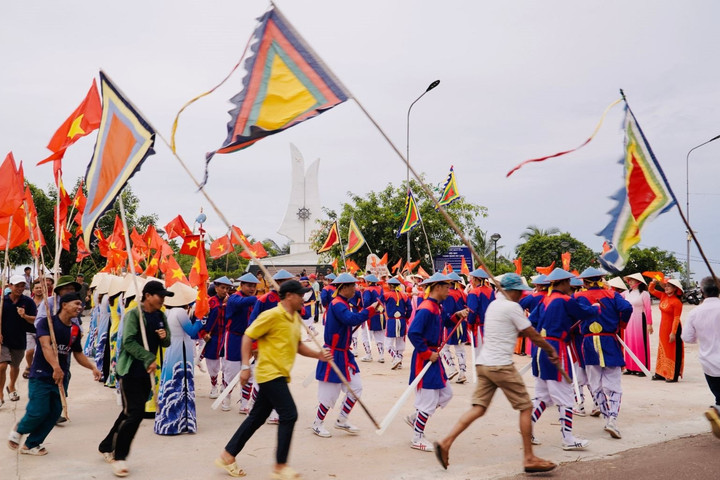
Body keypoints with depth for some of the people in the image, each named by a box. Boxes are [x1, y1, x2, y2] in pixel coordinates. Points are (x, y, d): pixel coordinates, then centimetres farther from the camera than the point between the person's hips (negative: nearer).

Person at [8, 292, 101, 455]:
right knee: (39, 411, -9)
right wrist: (56, 367, -42)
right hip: (41, 375, -6)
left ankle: (31, 444, 22)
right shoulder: (47, 322, -12)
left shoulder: (75, 329, 6)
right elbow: (46, 345, -27)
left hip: (61, 377, 6)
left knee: (55, 413, 5)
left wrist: (92, 367, -3)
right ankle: (19, 430, 24)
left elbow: (78, 354, 14)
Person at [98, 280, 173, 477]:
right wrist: (149, 359, -28)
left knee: (130, 412, 15)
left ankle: (107, 446, 34)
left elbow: (166, 343, 13)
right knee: (135, 412, -12)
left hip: (146, 372, 7)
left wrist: (165, 337, -11)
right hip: (129, 370, -7)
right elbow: (129, 342, -22)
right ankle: (118, 457, 1)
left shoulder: (161, 316, 7)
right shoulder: (133, 314, -14)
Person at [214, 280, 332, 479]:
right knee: (289, 415, -10)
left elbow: (297, 345, 20)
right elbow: (248, 337, -12)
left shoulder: (295, 318, 12)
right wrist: (246, 366, -16)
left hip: (279, 375, 9)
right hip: (270, 373, -9)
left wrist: (317, 354, 5)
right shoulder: (272, 315, -14)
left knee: (257, 418, 13)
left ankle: (227, 455, 24)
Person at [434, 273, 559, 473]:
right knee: (526, 407, 4)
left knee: (478, 408, 7)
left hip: (484, 363, 8)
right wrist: (551, 350, 9)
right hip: (501, 365, -8)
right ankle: (529, 458, 9)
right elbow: (533, 335, -4)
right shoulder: (513, 307, -10)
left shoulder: (493, 305, 17)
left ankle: (445, 443, -3)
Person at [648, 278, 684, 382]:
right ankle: (661, 373, 23)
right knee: (663, 349, 14)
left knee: (673, 352, -1)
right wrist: (654, 282, -3)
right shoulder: (663, 296, 3)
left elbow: (676, 319, -19)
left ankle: (673, 376, 6)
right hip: (663, 327, 8)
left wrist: (673, 333, -21)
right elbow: (651, 290, 15)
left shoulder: (677, 302, -18)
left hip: (673, 328, -8)